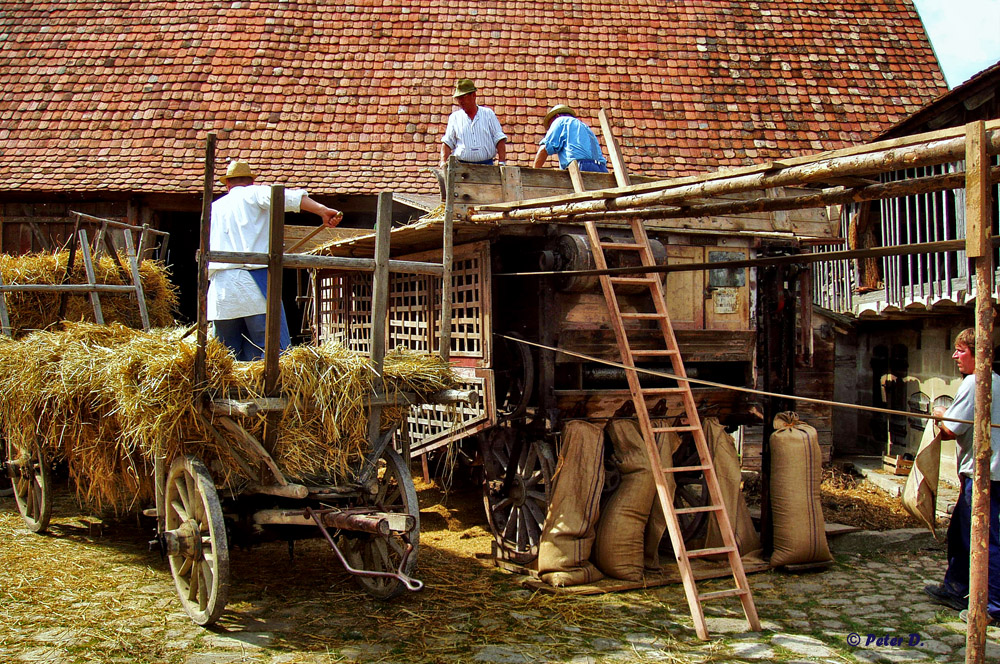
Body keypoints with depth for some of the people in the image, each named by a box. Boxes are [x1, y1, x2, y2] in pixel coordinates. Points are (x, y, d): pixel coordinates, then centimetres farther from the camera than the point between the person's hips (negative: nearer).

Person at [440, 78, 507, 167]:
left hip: (486, 166, 0)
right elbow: (447, 143, 11)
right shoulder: (454, 117, 14)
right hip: (462, 165, 1)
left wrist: (502, 162, -5)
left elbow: (499, 140, 7)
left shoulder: (488, 114, 12)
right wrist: (443, 161, -7)